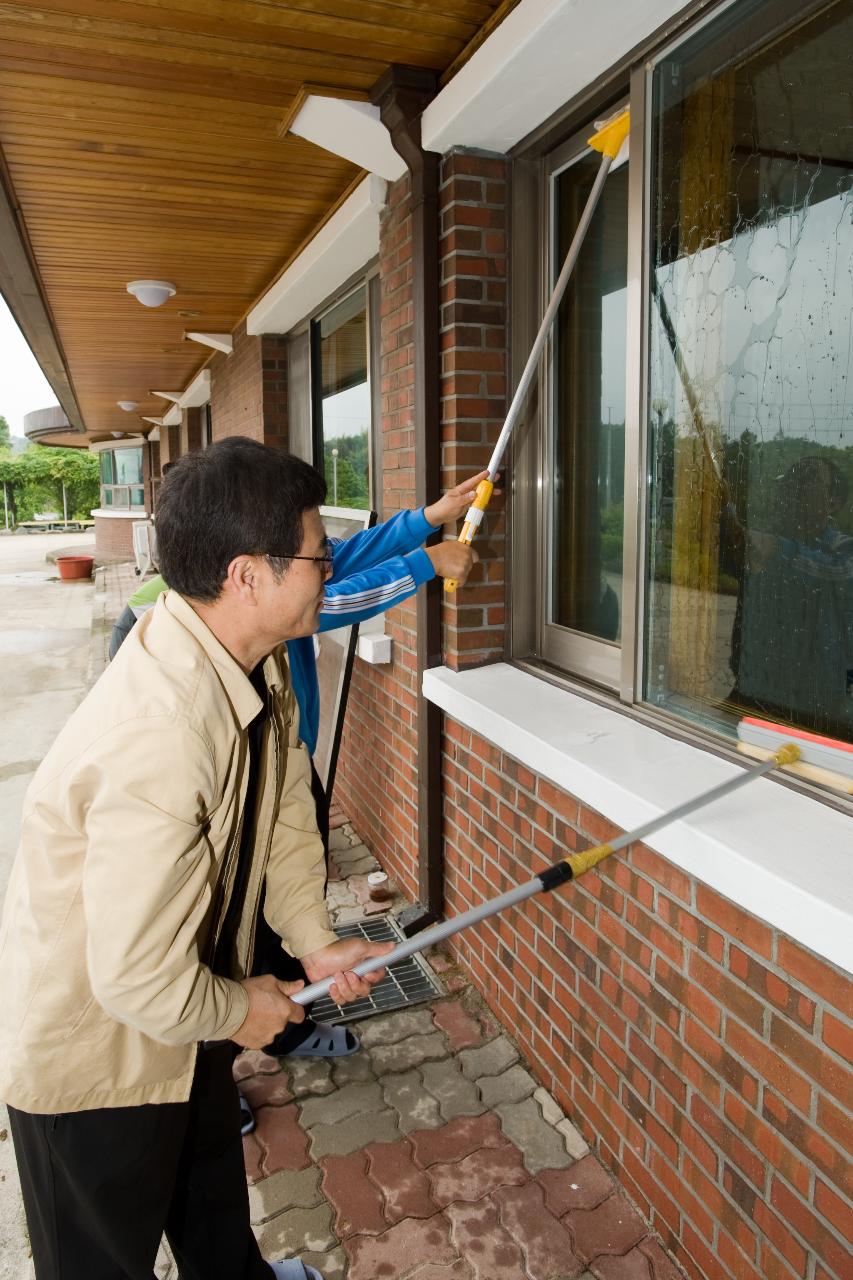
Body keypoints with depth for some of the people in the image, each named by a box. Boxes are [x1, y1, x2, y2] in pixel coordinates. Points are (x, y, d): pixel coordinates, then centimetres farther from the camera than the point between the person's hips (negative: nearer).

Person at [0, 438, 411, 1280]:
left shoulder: (256, 663, -13)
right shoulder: (156, 741, -41)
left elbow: (283, 807, 1)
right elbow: (140, 981, -34)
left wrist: (313, 940, -3)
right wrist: (240, 1009, -15)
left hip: (179, 1007, 8)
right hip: (95, 1047, -8)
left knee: (212, 1181, 34)